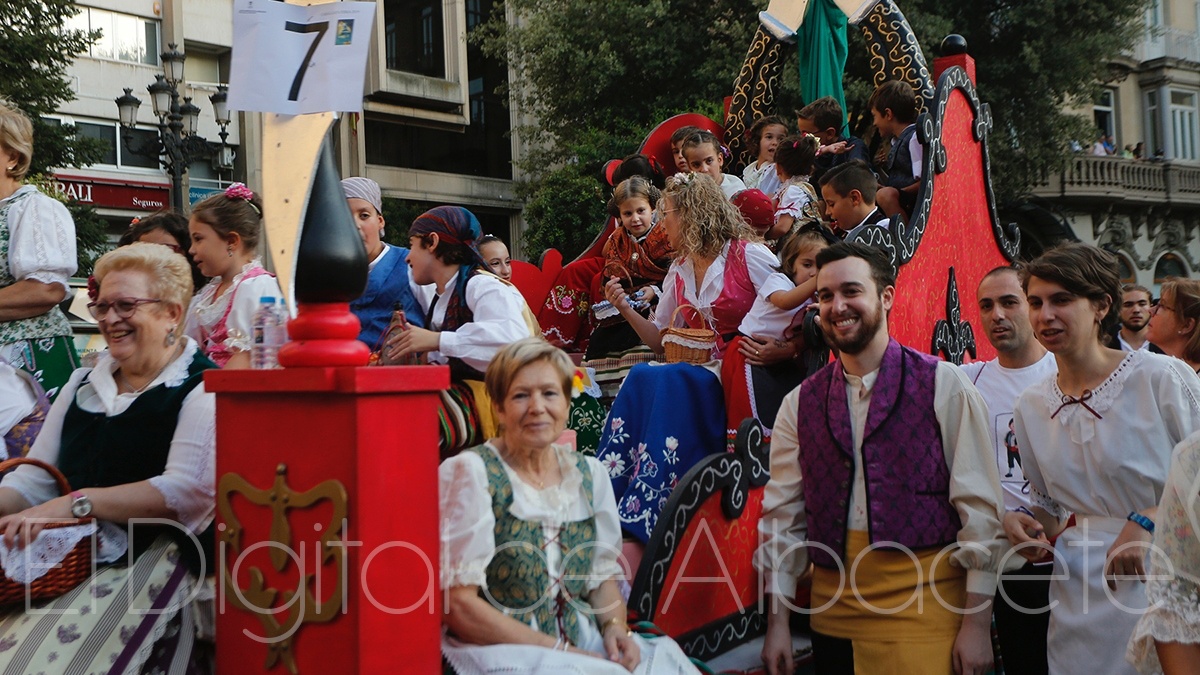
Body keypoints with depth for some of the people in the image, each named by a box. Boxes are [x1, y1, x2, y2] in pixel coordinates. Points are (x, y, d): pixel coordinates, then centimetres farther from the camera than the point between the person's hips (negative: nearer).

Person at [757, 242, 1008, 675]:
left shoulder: (945, 387, -3)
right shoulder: (800, 404, 7)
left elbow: (980, 508, -4)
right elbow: (782, 516, 8)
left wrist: (977, 623, -7)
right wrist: (777, 622, 6)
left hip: (924, 605, -3)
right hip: (832, 608, 3)